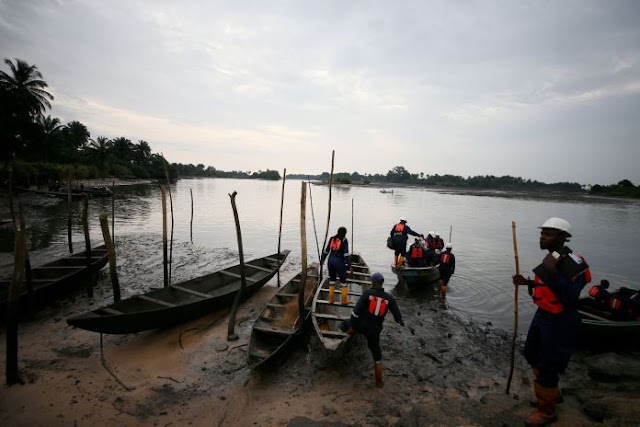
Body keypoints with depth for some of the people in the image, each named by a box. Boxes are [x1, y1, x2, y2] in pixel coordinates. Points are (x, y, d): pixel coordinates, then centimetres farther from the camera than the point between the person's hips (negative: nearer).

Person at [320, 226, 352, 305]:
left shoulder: (332, 239, 8)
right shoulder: (344, 240, -6)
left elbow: (326, 250, 11)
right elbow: (346, 253, -12)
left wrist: (322, 259, 20)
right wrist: (348, 264, -9)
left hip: (331, 261, 5)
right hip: (340, 262, -5)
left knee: (332, 280, 15)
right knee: (343, 281, 6)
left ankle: (331, 299, 20)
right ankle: (344, 300, 11)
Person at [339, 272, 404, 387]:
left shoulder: (367, 293, -9)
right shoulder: (389, 298, -1)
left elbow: (357, 310, -15)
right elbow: (398, 316, 0)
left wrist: (352, 325, -6)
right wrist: (400, 321, 23)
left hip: (361, 325, -2)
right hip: (374, 330, 3)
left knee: (346, 324, 31)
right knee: (377, 357, 16)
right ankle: (379, 382, 22)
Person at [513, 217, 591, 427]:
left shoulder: (573, 263, -23)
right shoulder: (553, 257, 5)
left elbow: (569, 297, -30)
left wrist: (552, 272, -35)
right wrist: (528, 282, 7)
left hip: (560, 322, -10)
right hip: (543, 315, 10)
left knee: (547, 366, 3)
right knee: (532, 354, 22)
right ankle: (553, 393, 44)